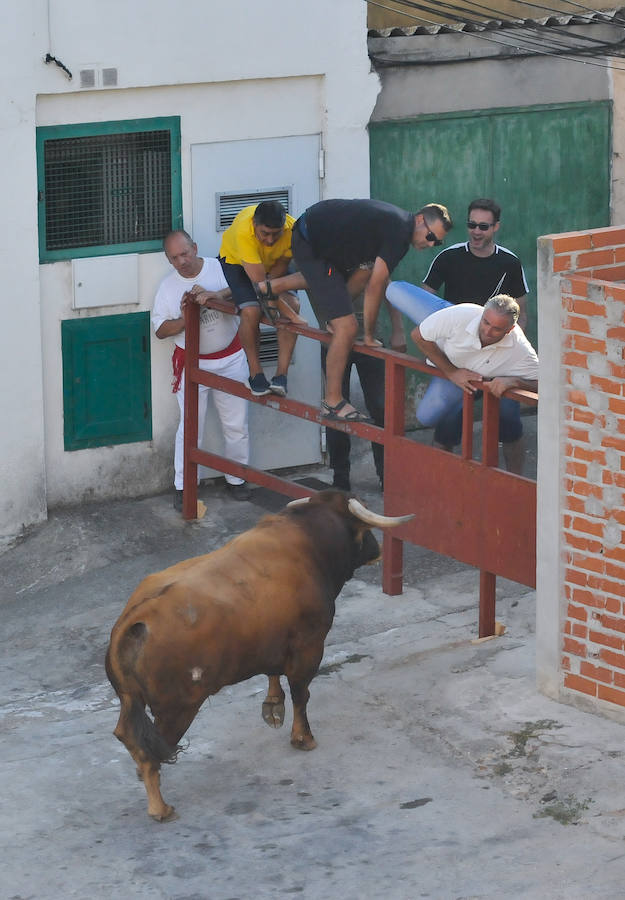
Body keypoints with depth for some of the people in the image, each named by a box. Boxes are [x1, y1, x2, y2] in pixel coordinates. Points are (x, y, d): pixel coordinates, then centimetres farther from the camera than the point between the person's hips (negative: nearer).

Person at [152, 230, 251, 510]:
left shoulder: (219, 268, -8)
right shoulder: (168, 287, -3)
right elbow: (160, 329, -1)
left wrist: (216, 295, -33)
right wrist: (184, 320, -20)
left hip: (231, 359, 0)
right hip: (192, 363, 0)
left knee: (236, 424, 8)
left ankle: (236, 479, 24)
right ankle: (182, 486, 8)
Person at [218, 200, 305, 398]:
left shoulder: (292, 229, -32)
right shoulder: (243, 231, -41)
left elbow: (283, 262, -12)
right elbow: (259, 282, -40)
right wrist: (292, 317, -41)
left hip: (272, 263, 3)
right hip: (235, 260, -3)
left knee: (292, 304, -21)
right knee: (251, 311, -26)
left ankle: (281, 375, -19)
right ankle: (255, 374, -7)